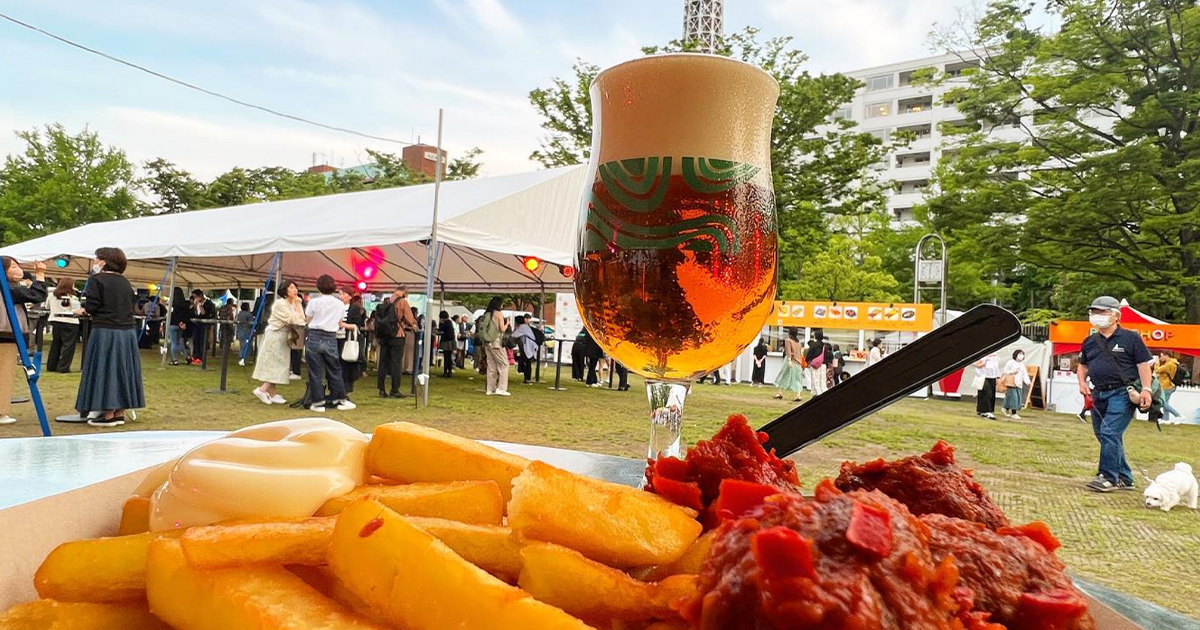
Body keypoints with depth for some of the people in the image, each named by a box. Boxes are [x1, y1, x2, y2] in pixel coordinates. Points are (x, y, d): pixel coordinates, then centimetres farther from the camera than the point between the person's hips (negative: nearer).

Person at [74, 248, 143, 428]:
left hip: (105, 331, -6)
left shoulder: (97, 279, -8)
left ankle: (109, 415, 3)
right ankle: (120, 413, 16)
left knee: (105, 371, 1)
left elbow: (91, 306, -11)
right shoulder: (125, 282, 11)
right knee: (122, 370, 11)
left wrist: (85, 310, 9)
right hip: (128, 331, 6)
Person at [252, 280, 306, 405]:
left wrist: (298, 305, -4)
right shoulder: (280, 303, -15)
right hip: (275, 336, -9)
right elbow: (294, 320, -21)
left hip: (283, 338, 9)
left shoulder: (293, 303, 11)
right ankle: (262, 389, -7)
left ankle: (272, 394, 12)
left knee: (275, 366, 9)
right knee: (277, 366, -10)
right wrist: (297, 306, -11)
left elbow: (301, 320, 0)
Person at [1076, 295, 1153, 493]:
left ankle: (1109, 477, -11)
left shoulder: (1130, 338, -1)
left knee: (1109, 433, -17)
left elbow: (1143, 365, -4)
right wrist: (1082, 382, 6)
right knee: (1104, 436, 10)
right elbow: (1082, 366, 24)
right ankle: (1124, 479, 23)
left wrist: (1146, 390, -14)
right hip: (1099, 394, 7)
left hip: (1122, 393, -7)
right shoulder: (1090, 342, 14)